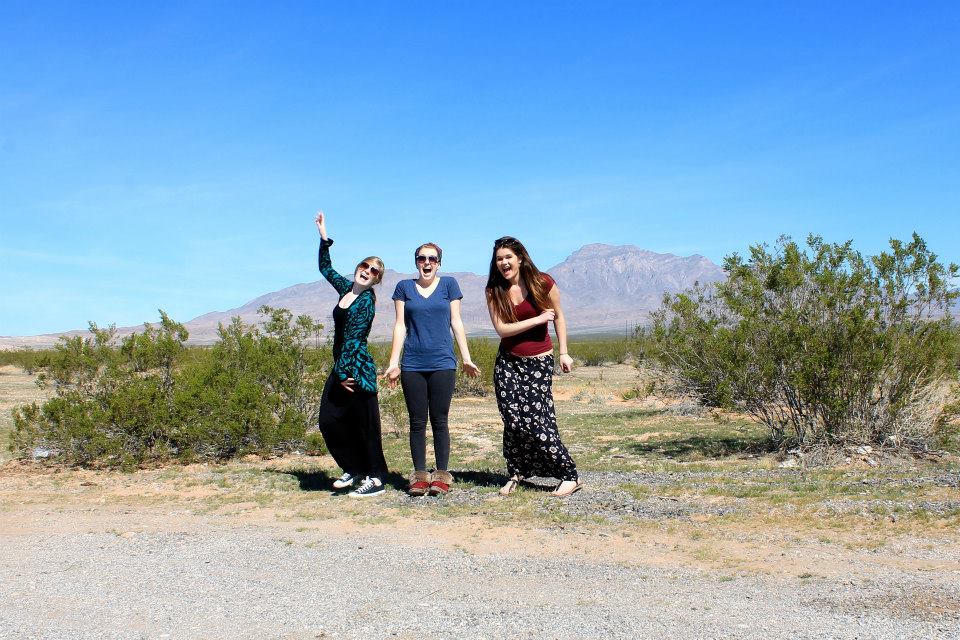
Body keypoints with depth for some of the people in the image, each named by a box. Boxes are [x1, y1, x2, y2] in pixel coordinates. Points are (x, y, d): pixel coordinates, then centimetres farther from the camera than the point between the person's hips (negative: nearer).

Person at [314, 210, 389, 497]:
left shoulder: (366, 301, -11)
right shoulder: (346, 288, 11)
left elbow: (353, 338, -17)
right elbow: (326, 268, 26)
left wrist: (345, 372, -20)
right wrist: (324, 238, 17)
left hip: (357, 369, -8)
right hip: (340, 367, 8)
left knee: (364, 425, -2)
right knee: (328, 420, 6)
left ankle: (375, 478, 9)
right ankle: (354, 469, 21)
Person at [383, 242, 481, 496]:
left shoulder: (448, 284, 6)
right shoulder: (404, 287, 8)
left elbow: (456, 322, 7)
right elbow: (400, 326, 7)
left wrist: (467, 359, 4)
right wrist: (393, 363, 2)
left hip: (442, 363, -1)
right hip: (412, 365, 1)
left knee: (439, 420, 1)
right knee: (417, 422, 3)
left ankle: (442, 475, 9)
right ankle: (419, 475, 10)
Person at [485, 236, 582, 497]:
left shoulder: (543, 283, -7)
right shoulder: (494, 291, -2)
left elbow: (558, 317, 4)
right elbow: (501, 328, -10)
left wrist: (564, 353, 1)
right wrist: (538, 319, -15)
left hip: (539, 362, -3)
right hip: (508, 362, 3)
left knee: (536, 421, -9)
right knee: (513, 421, -1)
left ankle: (570, 477, 1)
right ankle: (515, 474, 17)